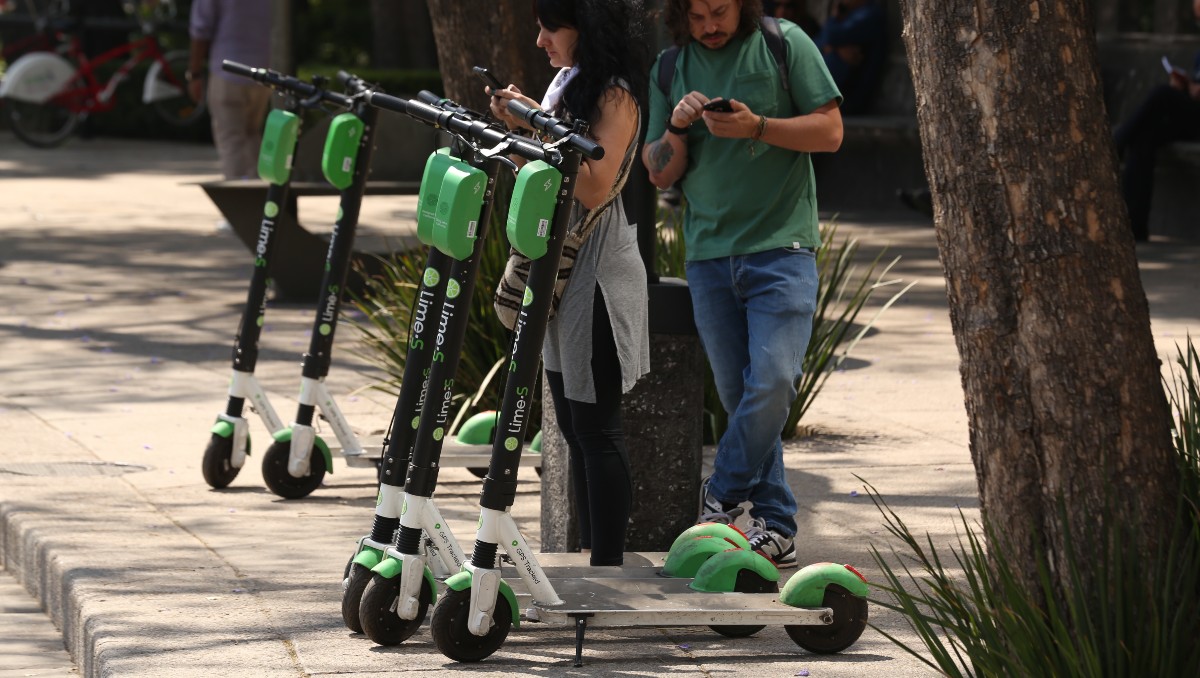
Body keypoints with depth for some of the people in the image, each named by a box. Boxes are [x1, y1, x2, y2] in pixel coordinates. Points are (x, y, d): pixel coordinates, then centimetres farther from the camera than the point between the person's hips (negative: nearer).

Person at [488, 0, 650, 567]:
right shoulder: (565, 81, 12)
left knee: (596, 425, -7)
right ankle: (589, 554, 21)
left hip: (596, 270, -9)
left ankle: (608, 565, -4)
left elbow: (595, 186, -22)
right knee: (572, 421, 13)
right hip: (556, 264, 9)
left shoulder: (613, 95, -14)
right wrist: (517, 123, 2)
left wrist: (535, 127, -22)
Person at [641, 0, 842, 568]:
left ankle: (722, 492, 1)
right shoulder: (671, 68, 10)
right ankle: (775, 526, 7)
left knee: (774, 378, -17)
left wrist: (758, 127, -15)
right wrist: (677, 129, -8)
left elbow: (830, 131, -2)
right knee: (738, 393, 3)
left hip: (781, 244, -4)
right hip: (709, 253, 4)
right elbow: (659, 174, 12)